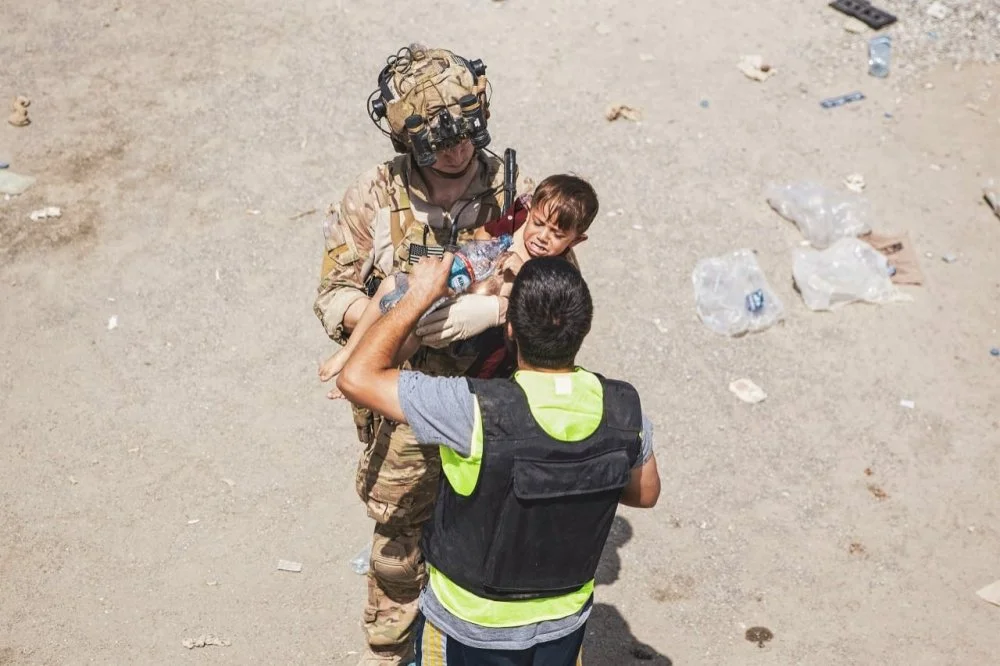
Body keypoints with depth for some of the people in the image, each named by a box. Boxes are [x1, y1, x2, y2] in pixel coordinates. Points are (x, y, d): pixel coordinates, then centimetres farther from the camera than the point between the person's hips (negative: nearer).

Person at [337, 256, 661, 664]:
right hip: (566, 619, 3)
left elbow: (357, 378, -27)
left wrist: (420, 296, -19)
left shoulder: (477, 411, -34)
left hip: (472, 626, -3)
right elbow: (645, 493, -1)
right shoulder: (623, 408, -20)